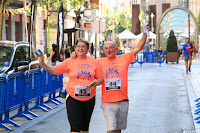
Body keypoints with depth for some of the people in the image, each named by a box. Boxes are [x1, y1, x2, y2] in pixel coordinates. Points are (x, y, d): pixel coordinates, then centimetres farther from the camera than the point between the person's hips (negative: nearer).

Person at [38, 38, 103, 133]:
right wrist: (42, 64, -17)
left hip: (89, 99, 3)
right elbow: (54, 71, -3)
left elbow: (100, 78, 8)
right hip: (73, 98, -2)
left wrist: (95, 83, -14)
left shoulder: (94, 62, 5)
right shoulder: (70, 62, 0)